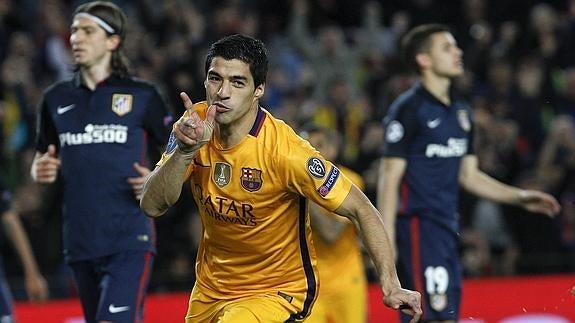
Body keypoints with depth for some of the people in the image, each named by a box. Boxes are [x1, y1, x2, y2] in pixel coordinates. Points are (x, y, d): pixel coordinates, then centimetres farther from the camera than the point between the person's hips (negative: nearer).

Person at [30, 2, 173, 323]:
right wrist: (42, 170, -1)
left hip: (130, 239, -5)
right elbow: (40, 159, 22)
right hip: (81, 242, 5)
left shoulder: (142, 95, 1)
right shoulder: (57, 98, 12)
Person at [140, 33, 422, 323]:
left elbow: (361, 210, -20)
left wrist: (391, 286, -29)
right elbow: (152, 206, -15)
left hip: (276, 291, -5)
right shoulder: (195, 123, -11)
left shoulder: (283, 149, -25)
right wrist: (185, 151, -31)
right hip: (211, 286, 6)